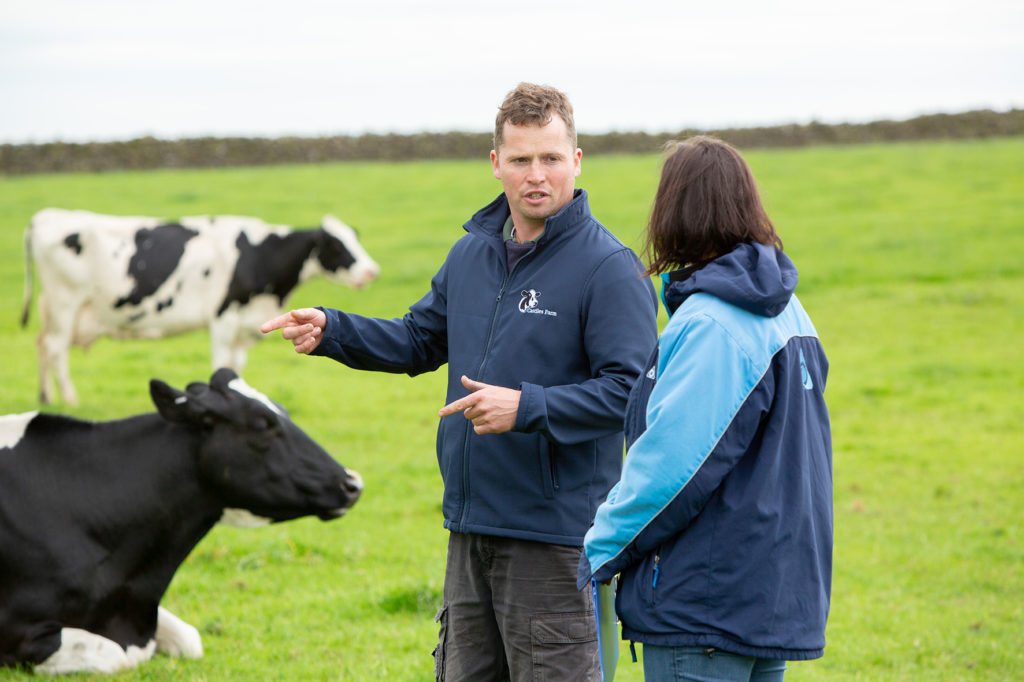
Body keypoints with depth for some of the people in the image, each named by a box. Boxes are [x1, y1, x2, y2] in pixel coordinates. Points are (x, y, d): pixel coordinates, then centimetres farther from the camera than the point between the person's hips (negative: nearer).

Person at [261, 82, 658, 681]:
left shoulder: (609, 266, -12)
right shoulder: (472, 253, 11)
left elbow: (631, 389, -18)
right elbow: (421, 340, 24)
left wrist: (527, 407, -26)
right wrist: (330, 331, 9)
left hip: (554, 535, -7)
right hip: (470, 524, 8)